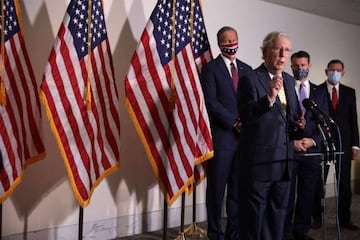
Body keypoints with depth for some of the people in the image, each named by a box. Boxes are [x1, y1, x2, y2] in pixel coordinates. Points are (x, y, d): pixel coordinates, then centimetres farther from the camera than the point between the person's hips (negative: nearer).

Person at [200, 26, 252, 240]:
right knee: (217, 187, 2)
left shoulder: (247, 69, 16)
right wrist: (235, 123, -14)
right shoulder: (211, 68, 0)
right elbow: (211, 102, -10)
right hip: (221, 136, -5)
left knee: (238, 188, 9)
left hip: (243, 135, 5)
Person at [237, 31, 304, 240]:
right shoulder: (250, 79, -10)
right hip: (259, 160, -7)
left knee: (278, 214, 17)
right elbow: (245, 118, -21)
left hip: (284, 159, 7)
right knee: (253, 215, 4)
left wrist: (297, 124, 1)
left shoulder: (289, 81, 13)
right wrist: (269, 98, -34)